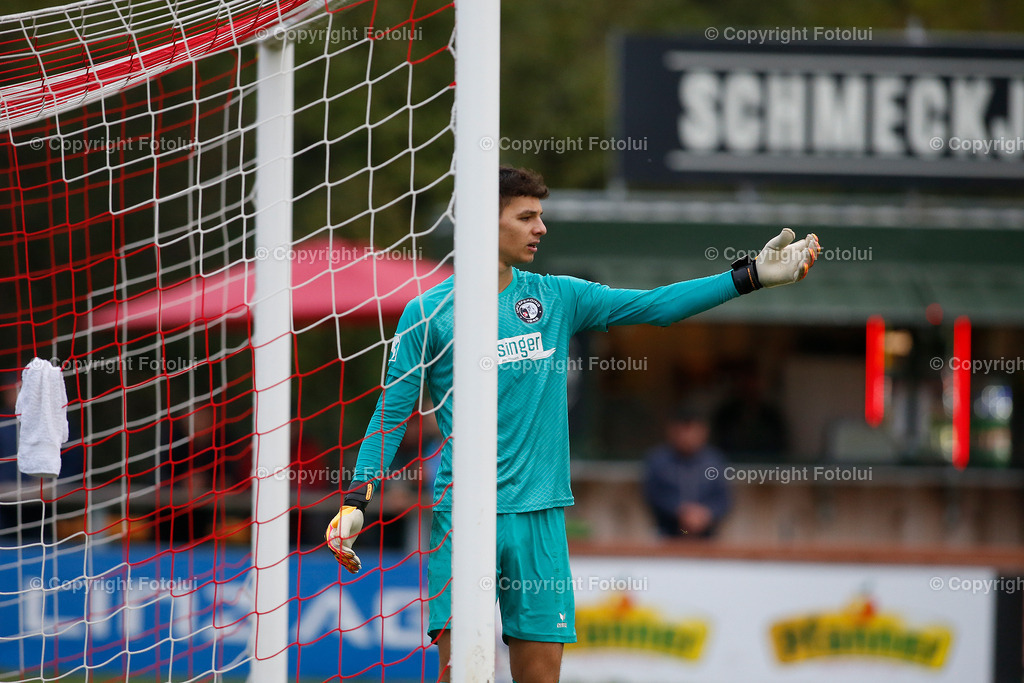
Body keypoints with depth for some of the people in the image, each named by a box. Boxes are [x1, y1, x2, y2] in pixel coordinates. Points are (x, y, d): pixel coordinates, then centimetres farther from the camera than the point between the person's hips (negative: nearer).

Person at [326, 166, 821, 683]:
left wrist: (752, 275, -1)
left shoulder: (556, 299, 10)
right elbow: (391, 414, 2)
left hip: (540, 517, 3)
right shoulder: (427, 314, 0)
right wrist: (354, 503, -6)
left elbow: (654, 306, 7)